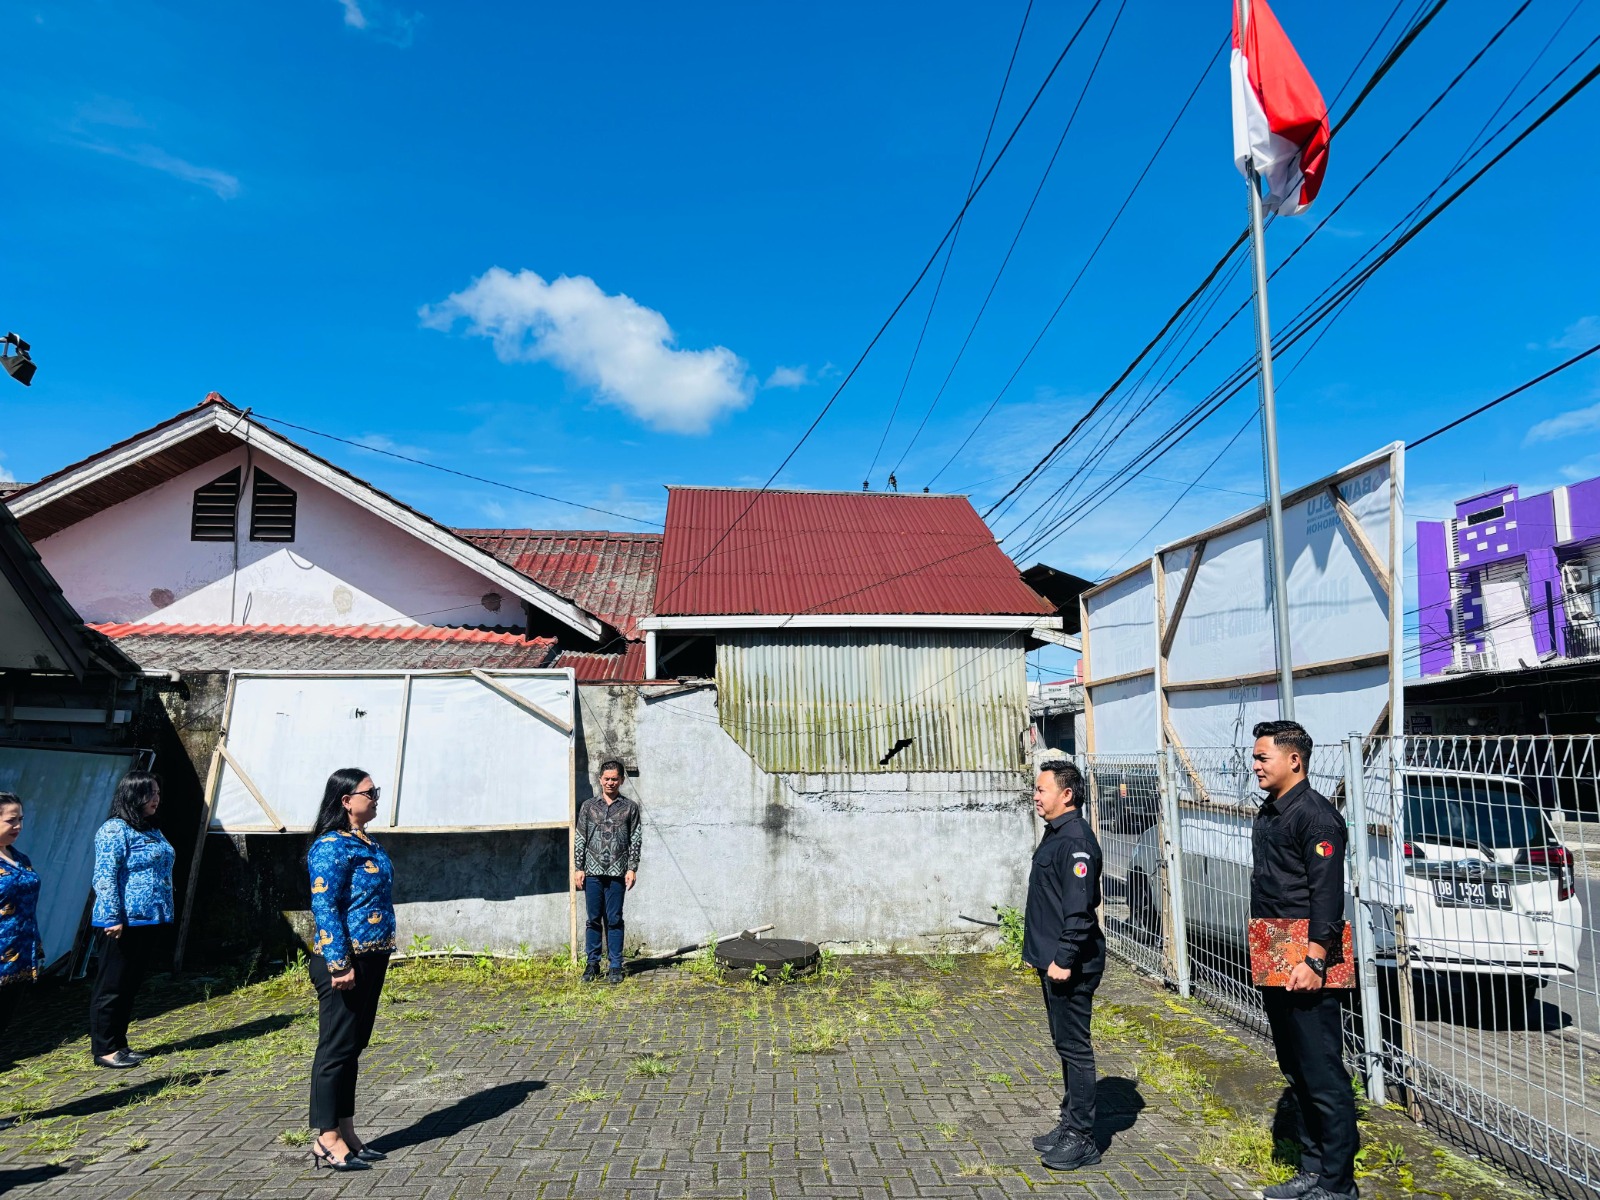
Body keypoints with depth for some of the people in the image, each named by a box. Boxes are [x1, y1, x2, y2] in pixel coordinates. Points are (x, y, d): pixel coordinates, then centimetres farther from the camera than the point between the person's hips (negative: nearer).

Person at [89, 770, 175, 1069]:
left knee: (131, 987, 15)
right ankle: (104, 1049, 12)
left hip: (153, 922, 9)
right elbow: (104, 878, -17)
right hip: (125, 922, -9)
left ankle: (119, 1044, 25)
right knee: (112, 987, 2)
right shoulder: (114, 830, -12)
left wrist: (165, 915, 22)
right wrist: (112, 918, -21)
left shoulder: (152, 831, 16)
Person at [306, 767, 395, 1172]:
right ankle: (327, 1141, 10)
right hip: (346, 960, -9)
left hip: (371, 957, 9)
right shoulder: (332, 846, -15)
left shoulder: (366, 843, 13)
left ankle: (346, 1133, 25)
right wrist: (339, 964, -23)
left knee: (353, 1047, 15)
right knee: (337, 1048, 0)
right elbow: (324, 907, -20)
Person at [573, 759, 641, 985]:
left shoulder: (630, 807, 5)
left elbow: (635, 840, 4)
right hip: (593, 872, 1)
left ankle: (616, 966, 10)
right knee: (594, 919, 6)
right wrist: (578, 868, 2)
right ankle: (592, 964, 16)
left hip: (617, 873, -1)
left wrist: (632, 869, -3)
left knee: (614, 920, 3)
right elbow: (579, 839, 8)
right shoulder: (589, 806, 8)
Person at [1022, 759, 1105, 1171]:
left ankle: (1082, 1139, 10)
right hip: (1052, 961, 10)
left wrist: (1064, 959, -23)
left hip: (1070, 966, -10)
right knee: (1065, 1044, 17)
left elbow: (1079, 906, -24)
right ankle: (1070, 1125, 28)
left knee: (1075, 1047, 0)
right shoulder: (1055, 834, 13)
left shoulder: (1076, 839, -19)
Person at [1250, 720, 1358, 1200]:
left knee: (1324, 1077, 0)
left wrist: (1313, 961, -24)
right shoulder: (1268, 813, 14)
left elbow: (1327, 895, -20)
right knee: (1296, 1073, 17)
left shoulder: (1316, 815, -14)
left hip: (1305, 967, -10)